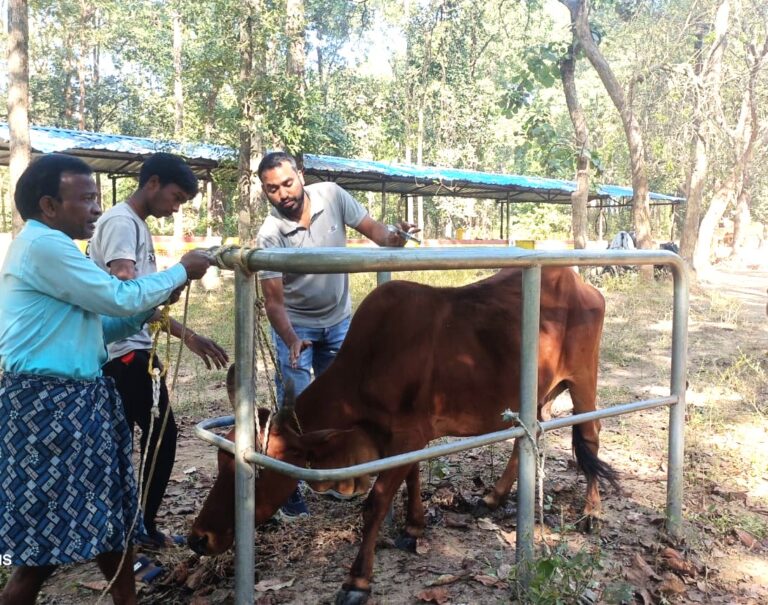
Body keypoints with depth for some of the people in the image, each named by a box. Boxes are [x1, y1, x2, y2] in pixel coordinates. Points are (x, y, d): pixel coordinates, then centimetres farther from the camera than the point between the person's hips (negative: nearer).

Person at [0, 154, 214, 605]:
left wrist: (150, 309, 8)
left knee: (109, 512, 16)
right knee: (49, 532, -1)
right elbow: (118, 298, -16)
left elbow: (94, 325, 19)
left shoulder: (49, 248, 18)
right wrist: (181, 272, -4)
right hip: (51, 404, -10)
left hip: (76, 401, 10)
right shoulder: (43, 245, -15)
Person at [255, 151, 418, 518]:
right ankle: (290, 491, 9)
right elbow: (274, 301, -24)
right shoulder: (269, 235, -24)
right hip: (295, 325, -3)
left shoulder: (331, 196, -17)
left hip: (339, 322, 4)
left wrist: (393, 236, -31)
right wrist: (292, 343, -40)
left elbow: (372, 228, -8)